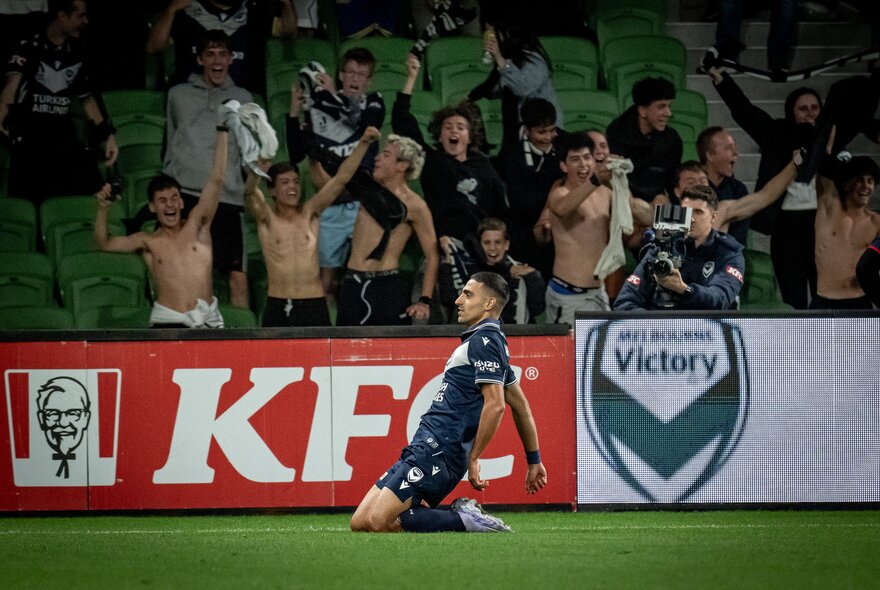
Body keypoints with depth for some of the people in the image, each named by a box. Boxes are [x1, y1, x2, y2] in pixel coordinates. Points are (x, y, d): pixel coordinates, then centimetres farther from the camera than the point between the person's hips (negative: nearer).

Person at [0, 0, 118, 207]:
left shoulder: (77, 52, 8)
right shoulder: (29, 48, -9)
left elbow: (87, 97, 19)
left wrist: (107, 135, 13)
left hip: (63, 133, 5)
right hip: (29, 132, -5)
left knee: (92, 192, -8)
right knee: (25, 199, -10)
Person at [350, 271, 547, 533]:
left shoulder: (484, 341, -9)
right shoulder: (481, 340, 22)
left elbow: (495, 405, -20)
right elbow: (521, 406, 26)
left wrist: (473, 459, -17)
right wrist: (534, 461, 28)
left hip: (437, 452, -10)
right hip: (424, 449, 10)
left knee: (378, 522, -21)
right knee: (359, 523, 5)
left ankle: (463, 520, -11)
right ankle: (460, 514, 6)